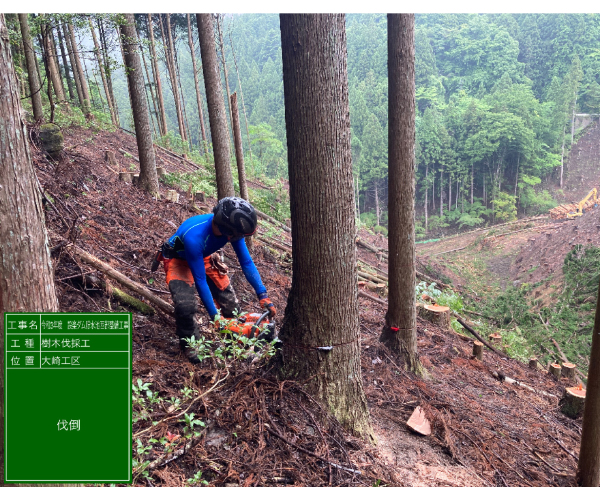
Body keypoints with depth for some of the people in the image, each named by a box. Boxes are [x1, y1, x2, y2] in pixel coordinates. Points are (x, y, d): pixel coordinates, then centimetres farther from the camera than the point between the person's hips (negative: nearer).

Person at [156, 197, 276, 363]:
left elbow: (247, 262, -17)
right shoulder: (194, 236, -44)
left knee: (229, 302, -4)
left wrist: (263, 296, -22)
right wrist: (216, 318, -32)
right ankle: (189, 343, 1)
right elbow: (200, 280, -36)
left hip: (204, 256, 5)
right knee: (185, 304, -26)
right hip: (178, 260, -5)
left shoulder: (231, 228, -27)